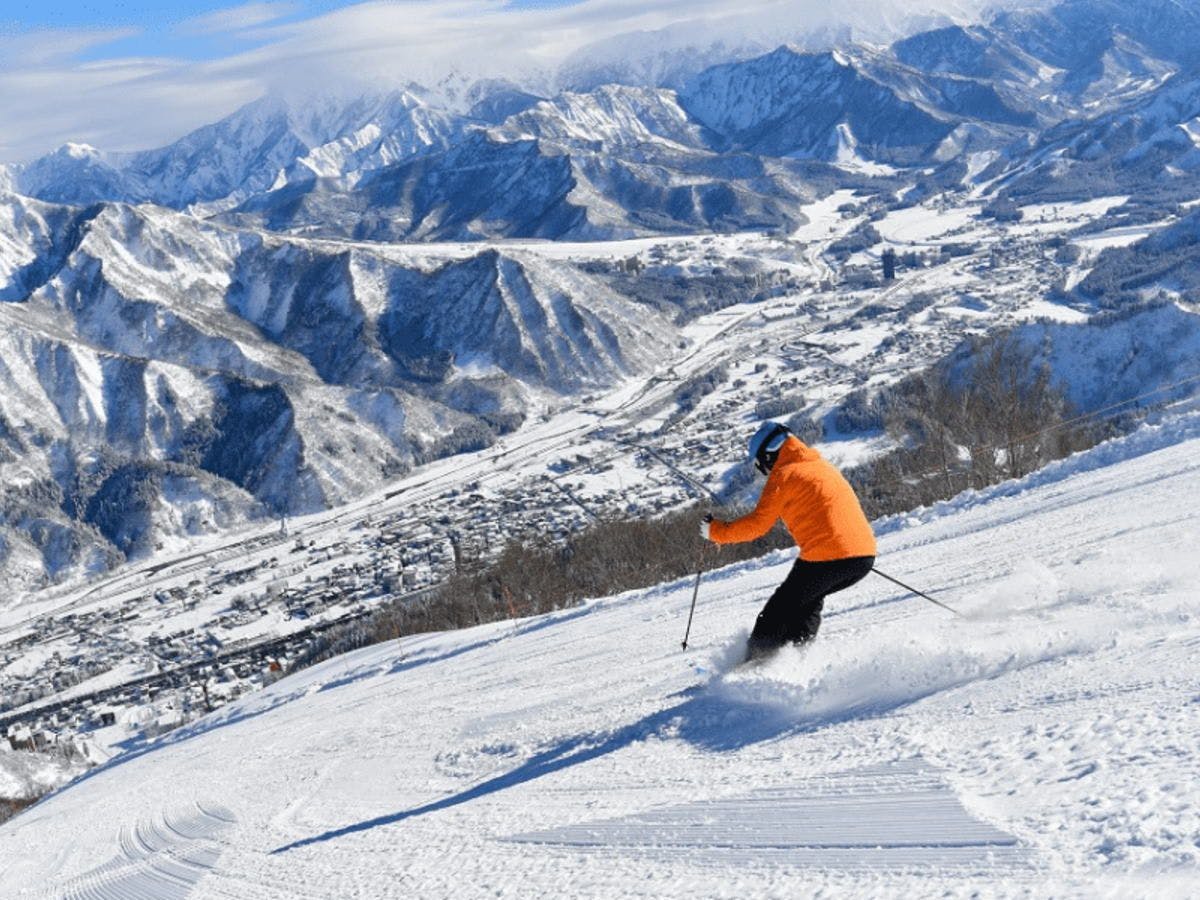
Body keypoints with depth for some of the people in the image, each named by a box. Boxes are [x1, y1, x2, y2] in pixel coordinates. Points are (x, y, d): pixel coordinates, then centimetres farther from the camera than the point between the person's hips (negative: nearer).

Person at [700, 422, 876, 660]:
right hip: (865, 554, 8)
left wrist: (715, 531, 4)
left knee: (779, 610, 6)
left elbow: (758, 524, -7)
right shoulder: (822, 465, 21)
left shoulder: (784, 474, -3)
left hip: (827, 557, -8)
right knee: (809, 599, 29)